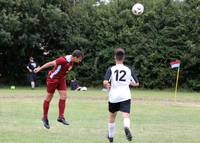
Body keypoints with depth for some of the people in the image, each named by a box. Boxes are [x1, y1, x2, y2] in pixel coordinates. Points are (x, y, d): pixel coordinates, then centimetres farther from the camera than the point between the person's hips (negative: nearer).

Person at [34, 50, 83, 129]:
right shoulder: (63, 60, -30)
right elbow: (51, 63, -20)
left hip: (61, 79, 7)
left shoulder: (72, 61, -5)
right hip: (53, 78, -7)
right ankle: (45, 118, 16)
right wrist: (40, 68, -10)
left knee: (64, 96, -4)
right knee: (49, 98, 4)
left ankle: (61, 117, 1)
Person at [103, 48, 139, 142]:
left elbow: (105, 82, -15)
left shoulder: (111, 69, -2)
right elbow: (136, 83, 11)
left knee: (112, 117, 20)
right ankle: (126, 127, -46)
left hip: (113, 96, 0)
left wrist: (107, 87, 7)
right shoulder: (128, 70, 5)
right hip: (125, 96, 0)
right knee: (126, 116, -12)